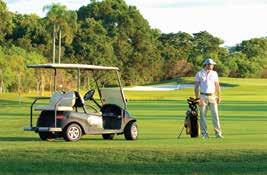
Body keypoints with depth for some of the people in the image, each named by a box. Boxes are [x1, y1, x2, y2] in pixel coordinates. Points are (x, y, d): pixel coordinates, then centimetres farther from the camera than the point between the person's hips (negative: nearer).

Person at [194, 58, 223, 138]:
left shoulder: (214, 73, 8)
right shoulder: (199, 74, -2)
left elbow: (217, 85, 13)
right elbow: (196, 87, -4)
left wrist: (218, 96, 7)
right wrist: (197, 98, -11)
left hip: (212, 96, 2)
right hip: (203, 96, -2)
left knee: (215, 114, -4)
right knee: (203, 115, 0)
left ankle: (218, 133, -4)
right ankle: (204, 134, 6)